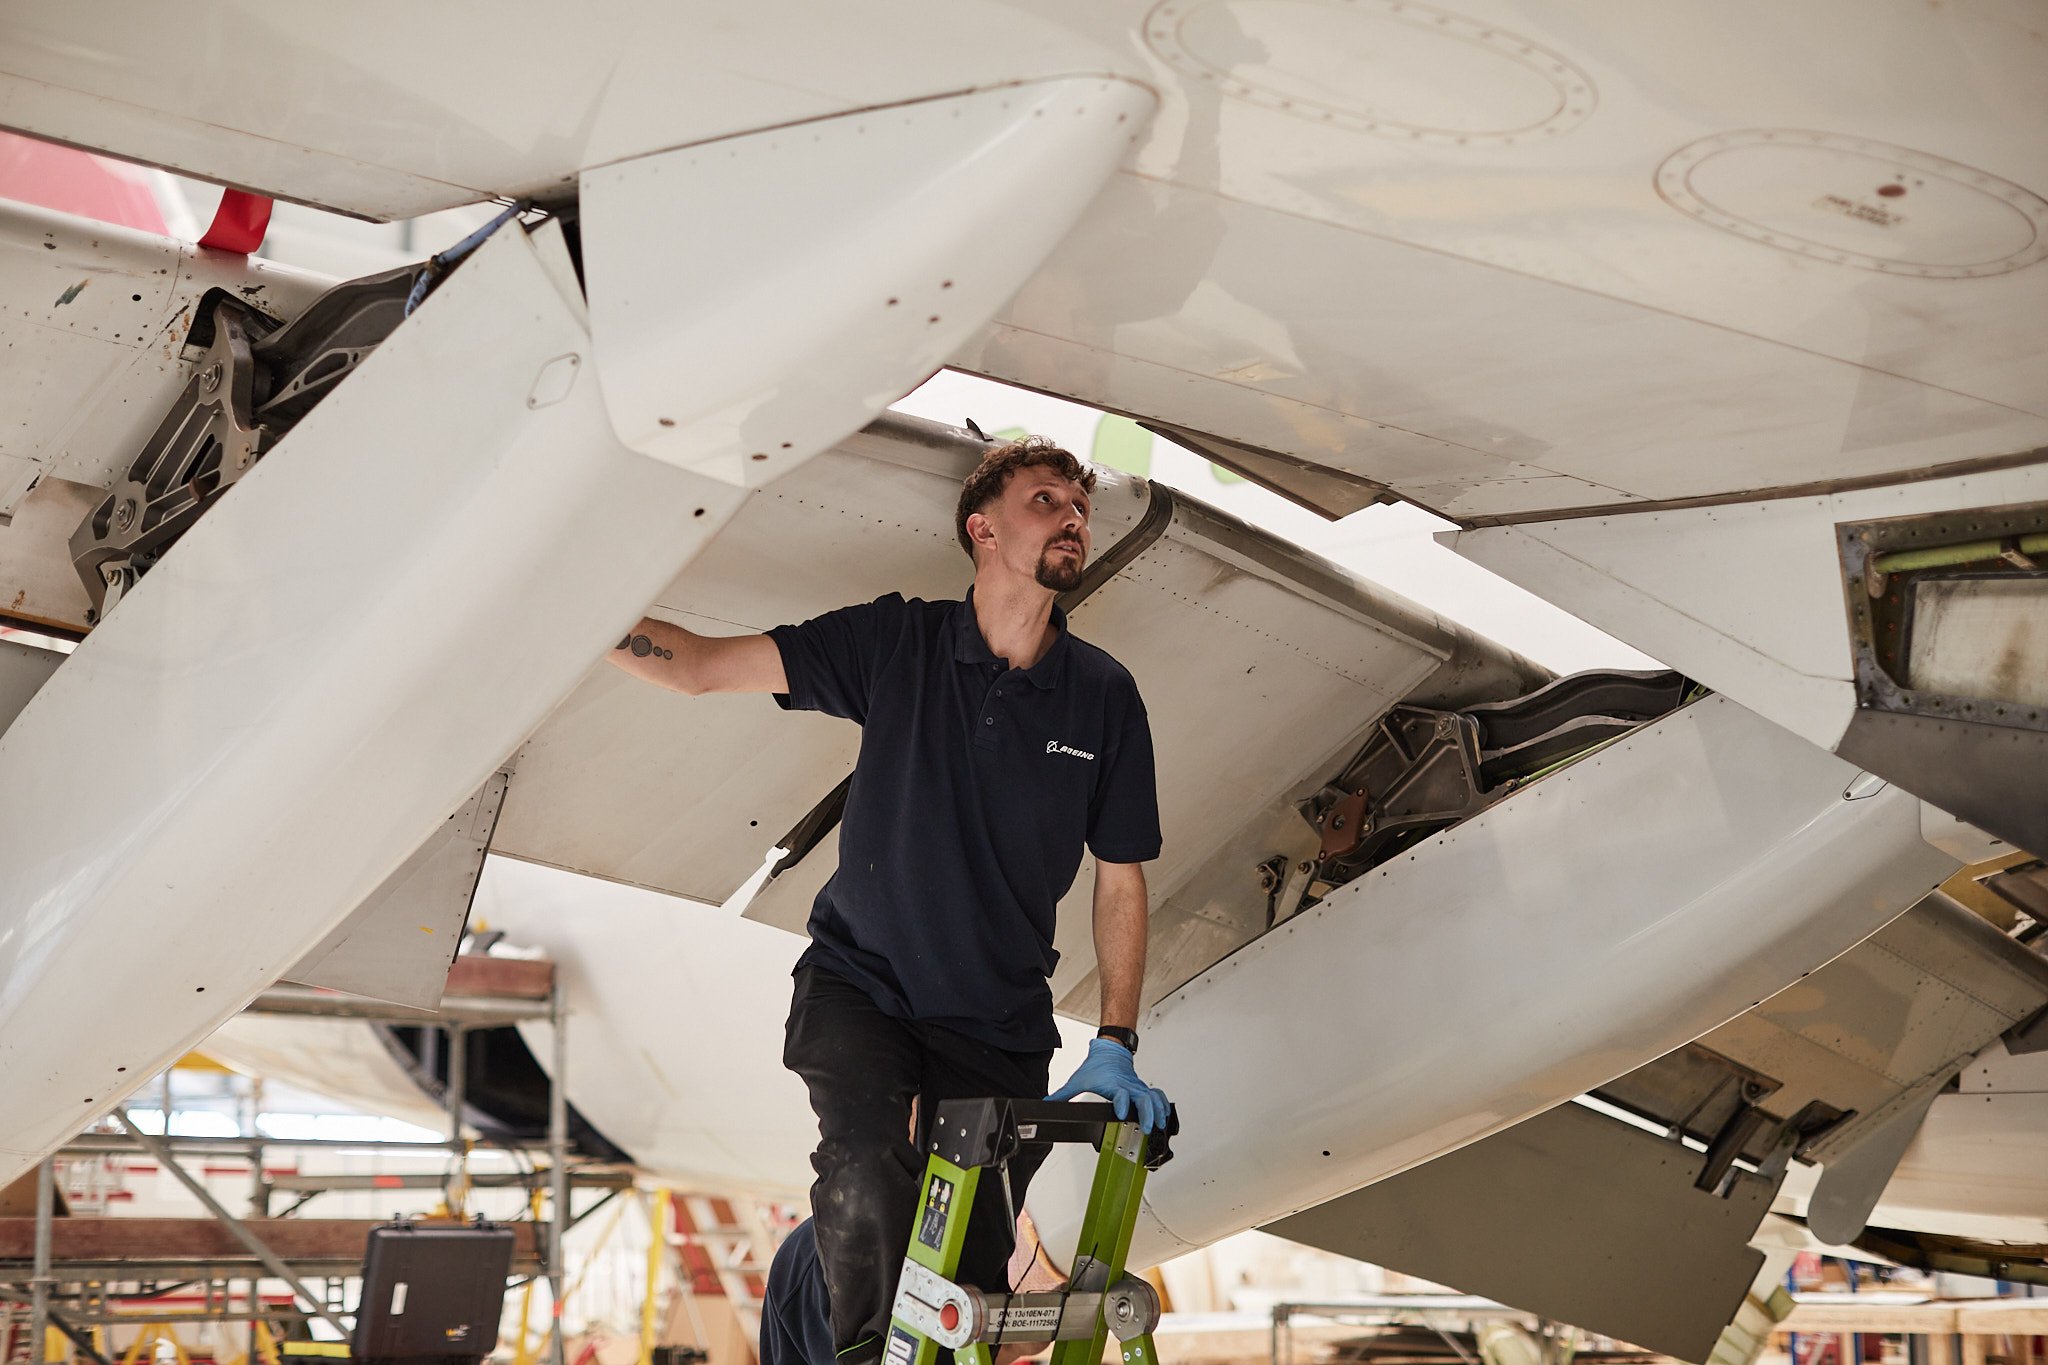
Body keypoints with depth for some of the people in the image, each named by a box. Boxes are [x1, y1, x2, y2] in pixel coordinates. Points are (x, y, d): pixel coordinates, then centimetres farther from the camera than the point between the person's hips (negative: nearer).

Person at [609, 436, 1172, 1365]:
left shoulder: (1104, 696, -5)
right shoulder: (895, 643, -8)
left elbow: (1120, 880, 1)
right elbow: (700, 668, -10)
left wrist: (1114, 1047, -7)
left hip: (1001, 1025, 2)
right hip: (861, 984, -2)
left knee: (972, 1266, 1)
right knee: (866, 1170, -27)